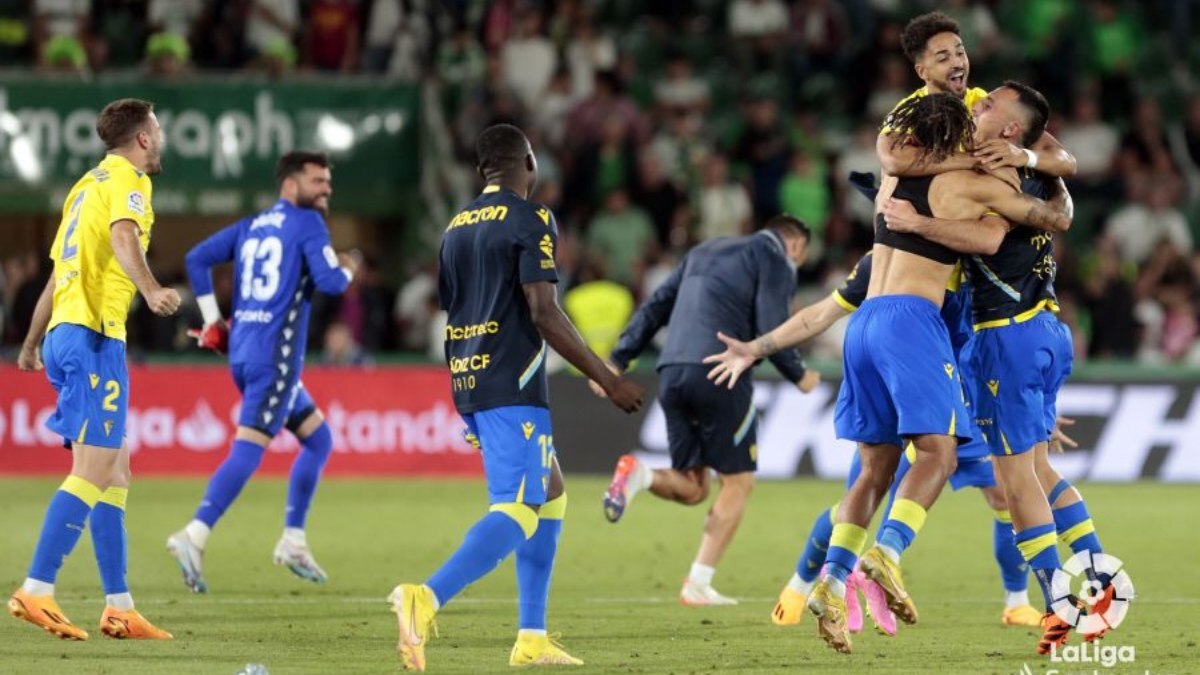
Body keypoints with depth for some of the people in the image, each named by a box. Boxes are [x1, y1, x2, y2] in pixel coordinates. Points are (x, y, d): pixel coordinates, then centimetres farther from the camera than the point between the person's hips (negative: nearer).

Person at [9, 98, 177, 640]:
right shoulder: (127, 180, -3)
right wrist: (151, 290, -42)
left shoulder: (88, 184, 23)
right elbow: (123, 237, -25)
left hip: (66, 331, 9)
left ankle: (119, 607, 9)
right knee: (93, 470, -14)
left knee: (115, 471, 11)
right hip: (94, 334, -9)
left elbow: (56, 274, 29)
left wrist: (32, 344, 39)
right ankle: (36, 591, -21)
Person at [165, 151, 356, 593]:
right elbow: (329, 282, -14)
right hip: (274, 356, -9)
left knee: (318, 439, 19)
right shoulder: (308, 223, -4)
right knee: (247, 452, -14)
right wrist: (347, 270, 8)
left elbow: (197, 258, 10)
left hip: (242, 353, 9)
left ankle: (293, 543, 18)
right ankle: (193, 537, -26)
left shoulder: (251, 227, 17)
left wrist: (212, 320, 12)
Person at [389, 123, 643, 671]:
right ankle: (426, 598, -35)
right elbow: (544, 312, -16)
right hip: (513, 387, -9)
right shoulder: (530, 219, -8)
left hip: (468, 385, 9)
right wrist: (608, 380, -11)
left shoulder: (457, 227, 16)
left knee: (550, 493, 19)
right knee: (518, 511, -14)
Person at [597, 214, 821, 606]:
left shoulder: (705, 252, 27)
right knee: (738, 483, 6)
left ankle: (638, 475, -16)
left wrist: (618, 361, 17)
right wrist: (799, 377, 8)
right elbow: (770, 330, -7)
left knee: (691, 489, 14)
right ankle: (698, 584, -2)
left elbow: (655, 307, 21)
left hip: (672, 374, 6)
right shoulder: (775, 260, 6)